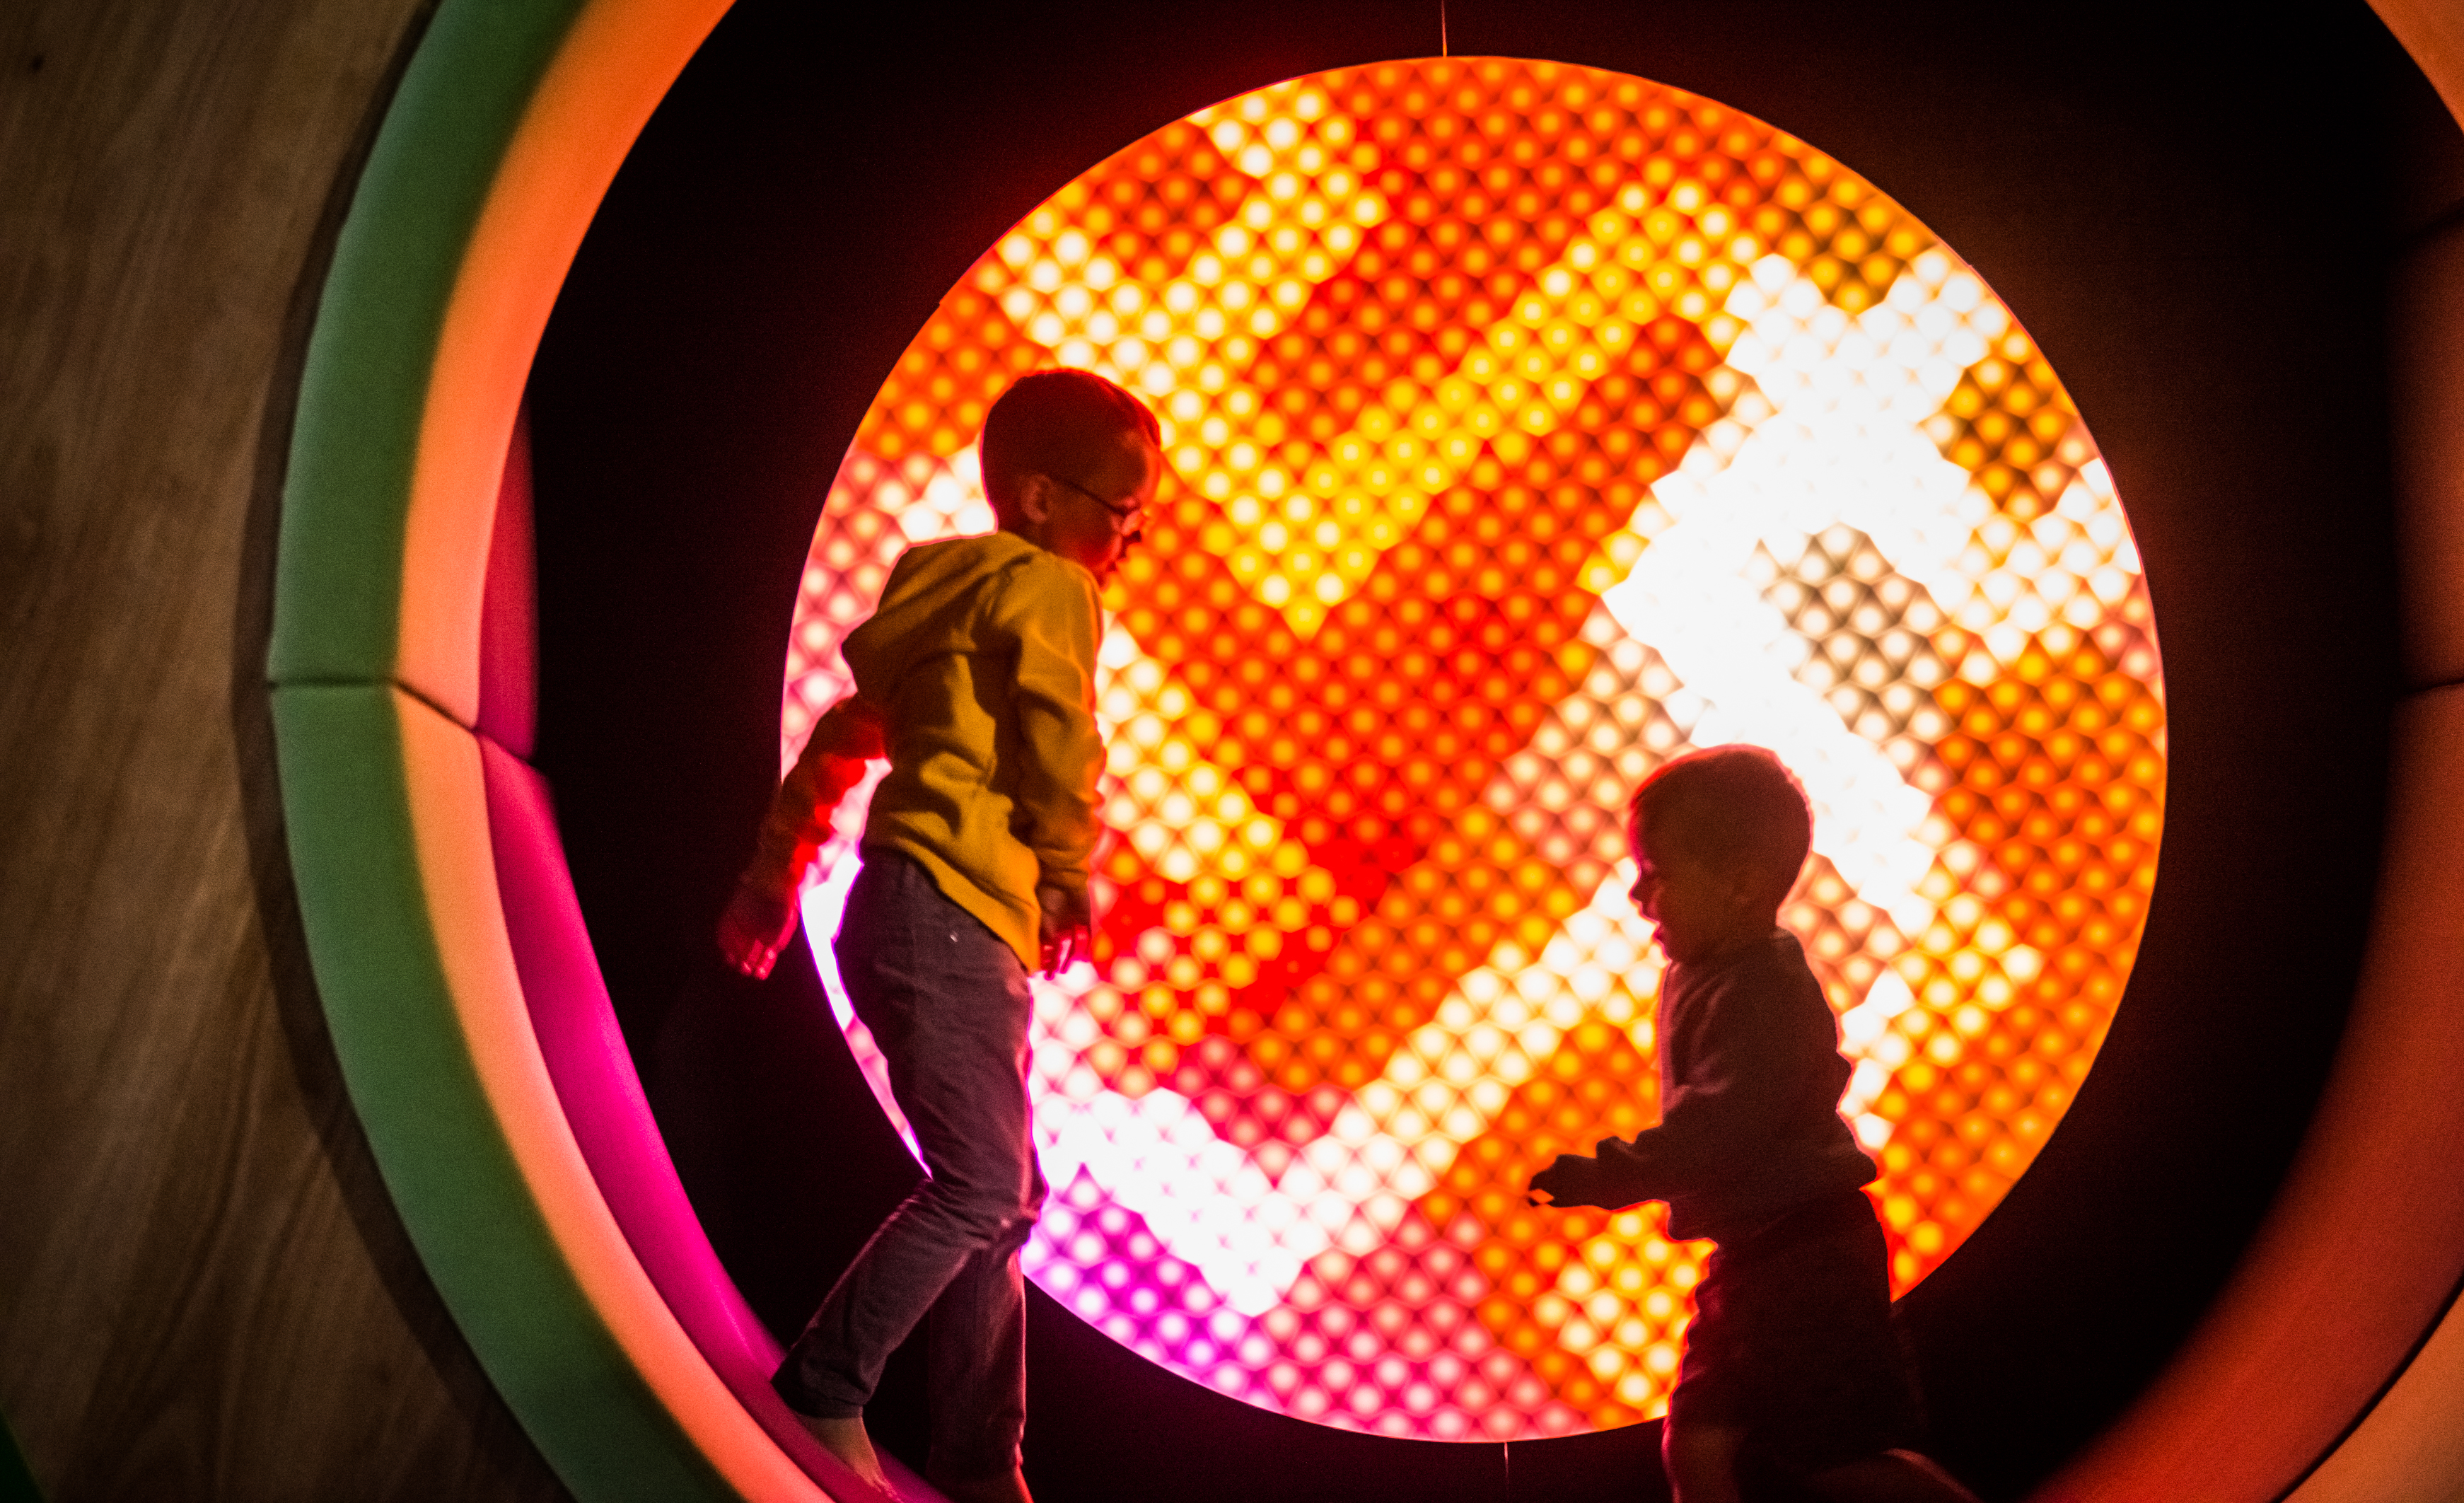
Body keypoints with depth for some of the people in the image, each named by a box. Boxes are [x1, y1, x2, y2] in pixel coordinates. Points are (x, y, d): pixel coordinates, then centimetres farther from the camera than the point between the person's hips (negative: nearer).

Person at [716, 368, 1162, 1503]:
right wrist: (1073, 879, -12)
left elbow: (842, 739, 30)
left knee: (1001, 1200, 9)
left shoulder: (951, 603, 27)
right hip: (946, 912, -10)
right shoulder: (1045, 585, 0)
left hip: (966, 935, 10)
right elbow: (1060, 737, -14)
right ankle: (820, 1394, -6)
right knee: (981, 1188, -11)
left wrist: (773, 881, 33)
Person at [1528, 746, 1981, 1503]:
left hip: (1808, 1254, -10)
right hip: (1752, 1254, 10)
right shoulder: (1696, 976, 10)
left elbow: (1722, 1122, -31)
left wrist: (1614, 1175, -31)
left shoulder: (1764, 990, -22)